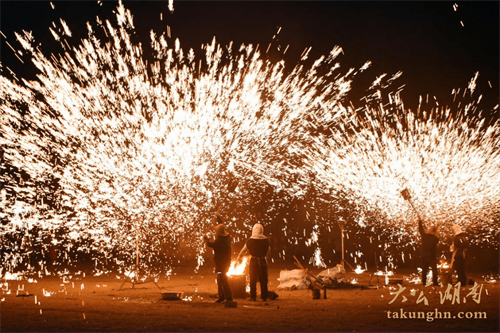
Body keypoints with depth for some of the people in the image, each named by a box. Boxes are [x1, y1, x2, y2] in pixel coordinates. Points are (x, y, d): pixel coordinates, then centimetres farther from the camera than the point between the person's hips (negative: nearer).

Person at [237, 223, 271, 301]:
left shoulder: (250, 240, -7)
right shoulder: (266, 240, -3)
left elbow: (244, 250, 3)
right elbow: (269, 252, 8)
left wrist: (239, 257, 17)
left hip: (253, 261, -1)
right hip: (263, 261, 1)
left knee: (253, 280, 9)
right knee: (263, 280, 8)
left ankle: (253, 297, 10)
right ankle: (264, 297, 11)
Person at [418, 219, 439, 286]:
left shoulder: (424, 236, -8)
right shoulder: (435, 238, -12)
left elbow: (421, 230, 8)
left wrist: (420, 221, 20)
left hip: (424, 256, 3)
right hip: (432, 256, -3)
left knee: (424, 270, 12)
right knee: (434, 270, 3)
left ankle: (424, 282, 12)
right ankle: (435, 282, -2)